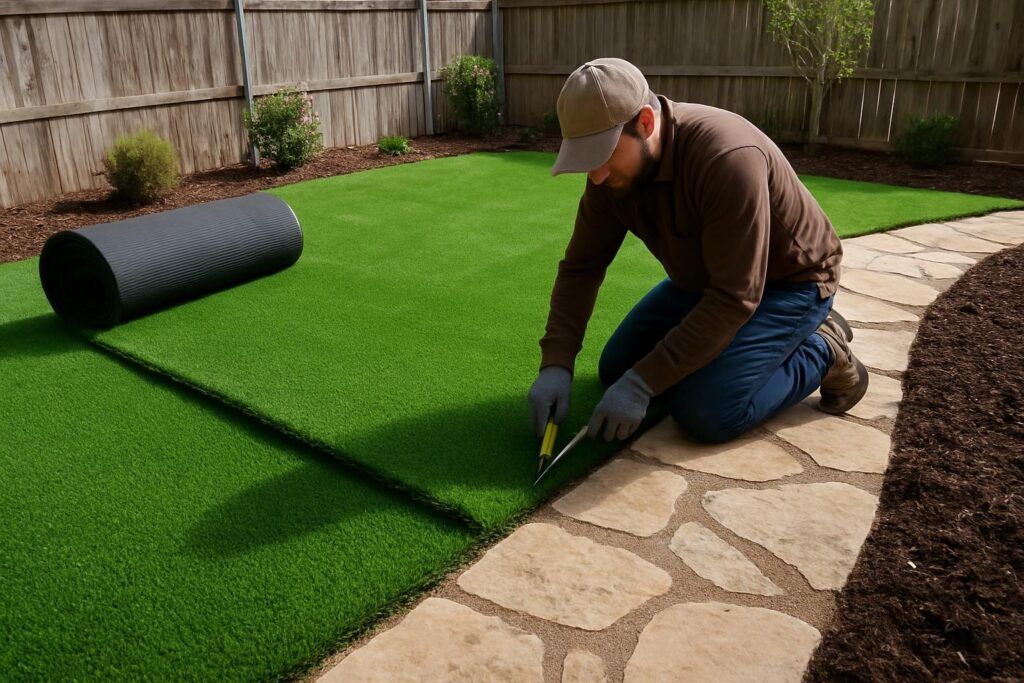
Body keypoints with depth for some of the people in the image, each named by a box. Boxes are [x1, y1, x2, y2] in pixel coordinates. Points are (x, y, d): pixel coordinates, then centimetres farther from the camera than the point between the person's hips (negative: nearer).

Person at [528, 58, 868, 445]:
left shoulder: (728, 158, -36)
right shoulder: (610, 172, -14)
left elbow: (733, 298, -35)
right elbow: (580, 268, -8)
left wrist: (643, 383, -34)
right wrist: (556, 363, -21)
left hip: (788, 280, -7)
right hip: (704, 279, 7)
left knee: (705, 414, -23)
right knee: (616, 370, 4)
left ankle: (819, 352, 2)